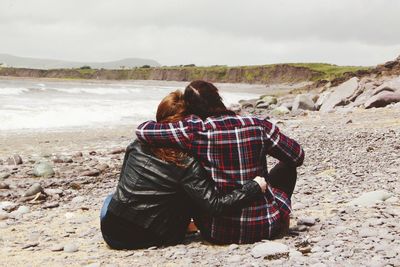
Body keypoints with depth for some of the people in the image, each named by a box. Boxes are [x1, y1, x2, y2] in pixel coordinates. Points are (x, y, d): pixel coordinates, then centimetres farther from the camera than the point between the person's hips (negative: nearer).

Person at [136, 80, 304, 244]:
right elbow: (298, 157, 5)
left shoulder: (195, 131, -16)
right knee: (287, 166, 25)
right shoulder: (258, 125, -8)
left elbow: (142, 130, -12)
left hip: (218, 234, -1)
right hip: (268, 227, 1)